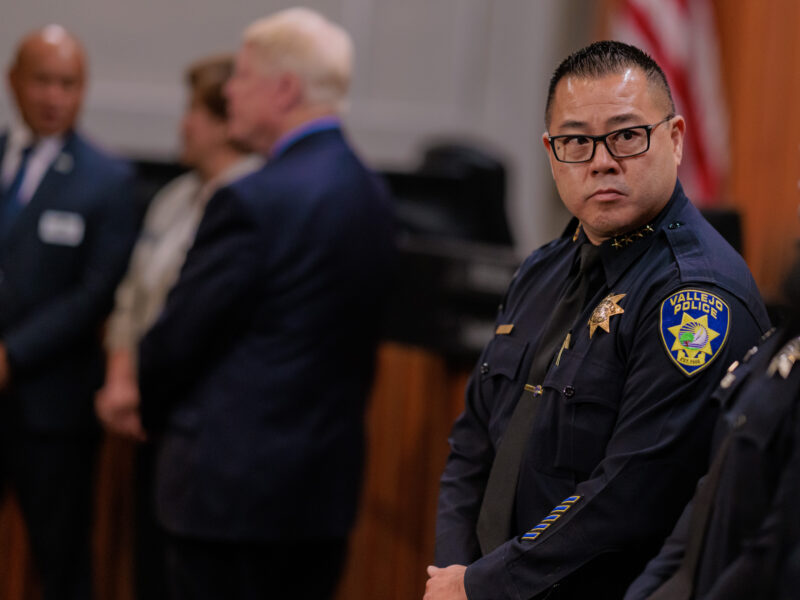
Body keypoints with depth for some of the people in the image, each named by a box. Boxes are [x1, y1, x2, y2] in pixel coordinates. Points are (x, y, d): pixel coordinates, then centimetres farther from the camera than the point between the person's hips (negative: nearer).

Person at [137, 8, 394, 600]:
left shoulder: (255, 201, -18)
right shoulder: (371, 193, 8)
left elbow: (178, 336, -12)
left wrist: (149, 405, 9)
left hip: (231, 483, -8)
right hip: (330, 479, 8)